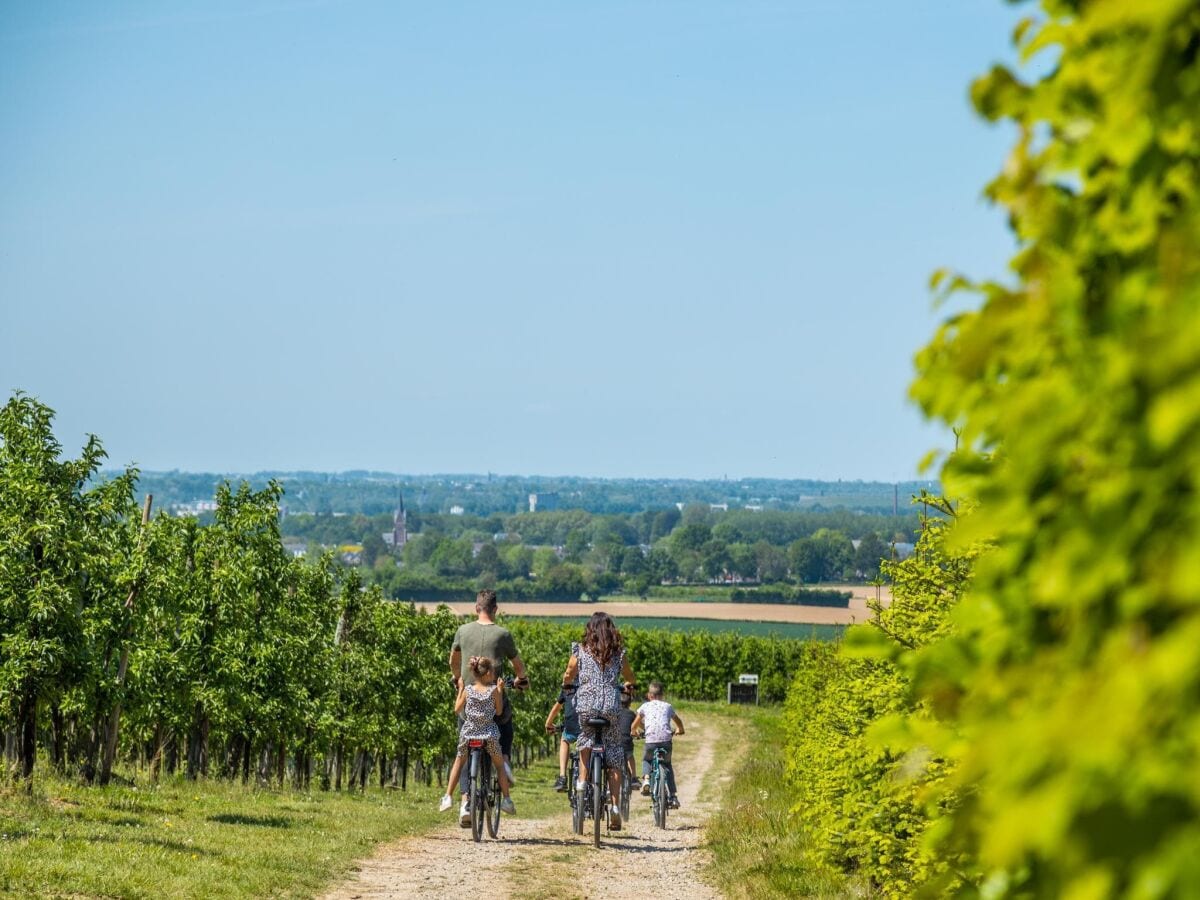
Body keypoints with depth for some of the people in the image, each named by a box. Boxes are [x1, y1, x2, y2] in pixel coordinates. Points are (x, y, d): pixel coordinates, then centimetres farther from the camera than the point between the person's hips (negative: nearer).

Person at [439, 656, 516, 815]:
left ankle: (448, 797, 13)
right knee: (499, 765, 17)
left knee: (459, 761, 21)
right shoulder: (494, 690, -7)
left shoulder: (467, 690, -2)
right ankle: (506, 800, 12)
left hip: (468, 733, 1)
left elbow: (457, 709, 6)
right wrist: (500, 691, 4)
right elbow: (498, 711, -1)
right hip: (489, 733, -1)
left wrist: (460, 689, 14)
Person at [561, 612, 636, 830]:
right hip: (612, 706, 0)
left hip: (586, 704, 0)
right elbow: (630, 679, 24)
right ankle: (615, 806, 1)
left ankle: (582, 780, 11)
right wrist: (627, 686, 48)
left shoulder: (580, 651, 4)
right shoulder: (618, 653, 9)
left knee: (585, 739, 29)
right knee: (614, 758, 7)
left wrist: (566, 684, 37)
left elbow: (567, 677, 13)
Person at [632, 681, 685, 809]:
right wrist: (679, 730, 60)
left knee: (646, 760, 29)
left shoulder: (645, 706, 16)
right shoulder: (668, 706, 20)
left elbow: (635, 725, 23)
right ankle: (672, 796, 14)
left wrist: (635, 731, 47)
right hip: (666, 741, 1)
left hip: (650, 741, -1)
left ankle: (646, 778, -1)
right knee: (667, 765, 23)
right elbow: (678, 721, 38)